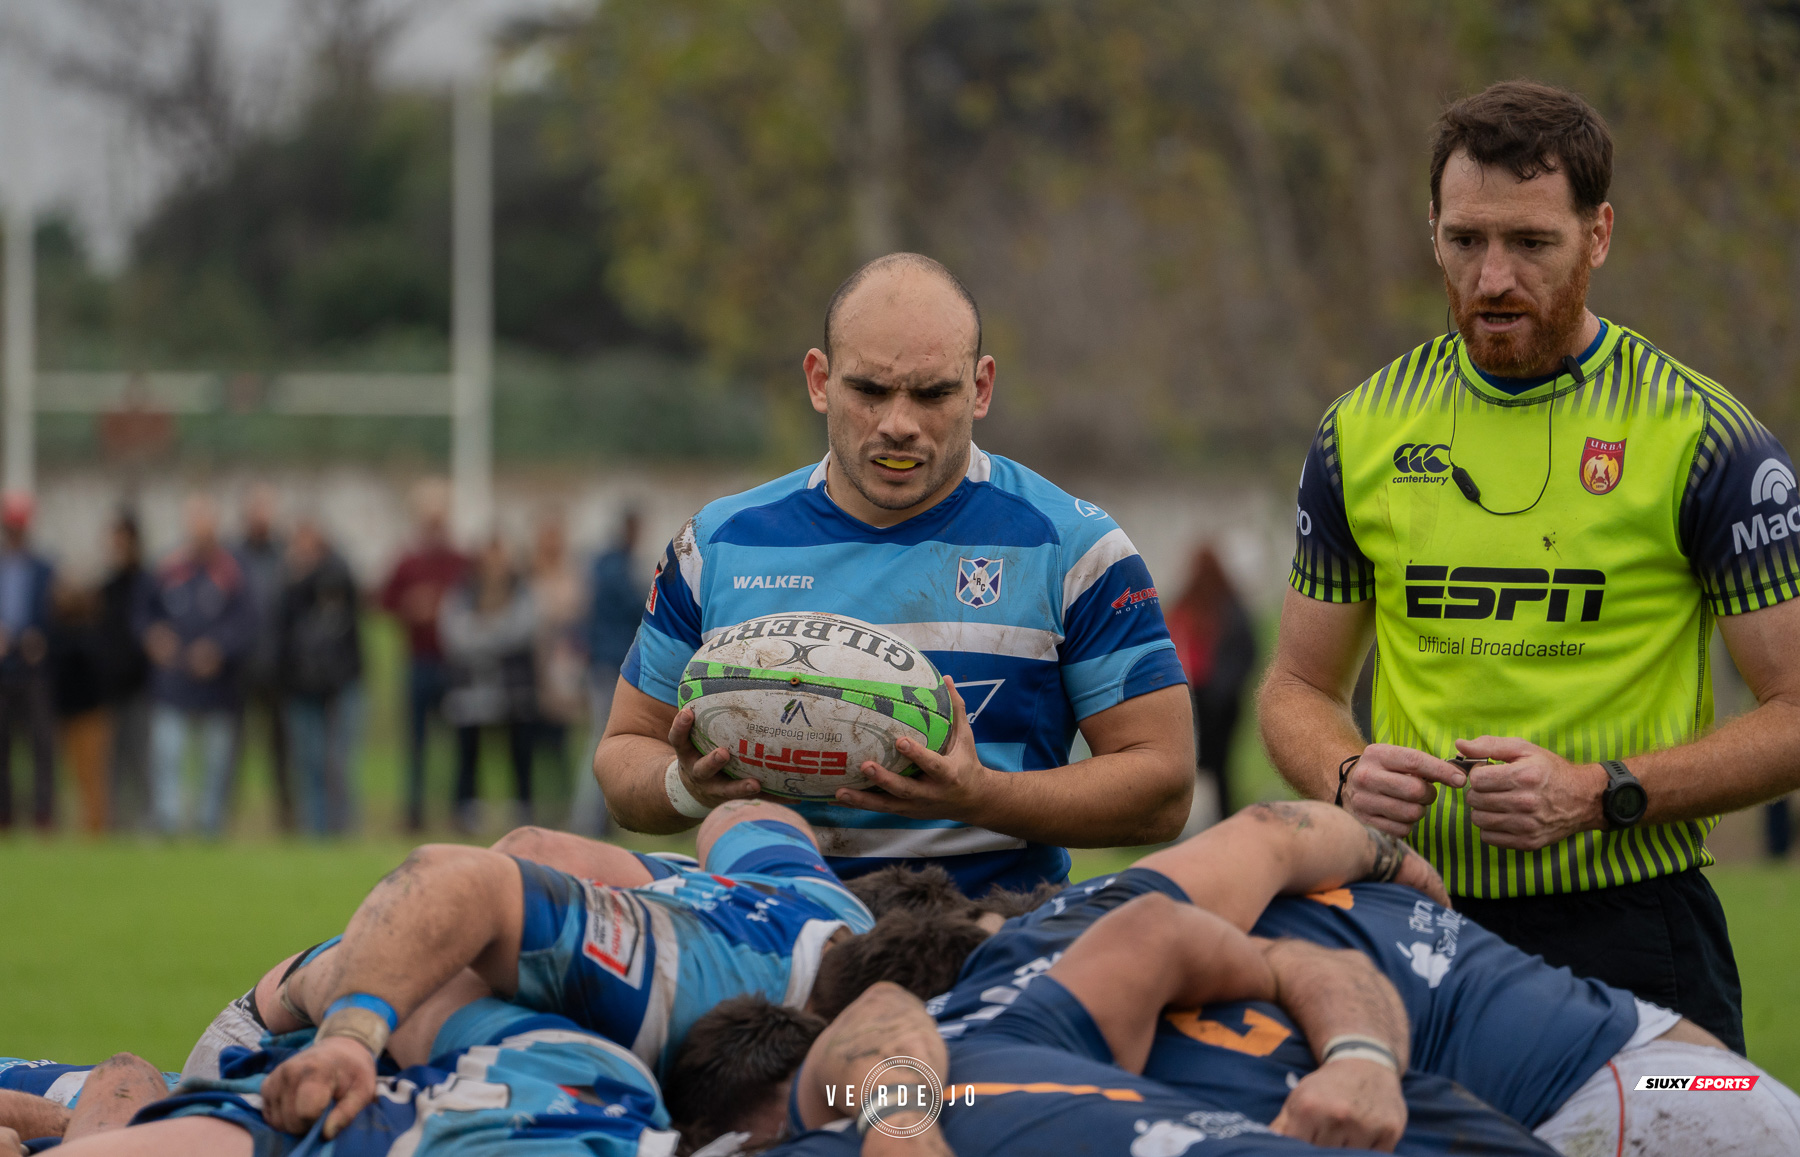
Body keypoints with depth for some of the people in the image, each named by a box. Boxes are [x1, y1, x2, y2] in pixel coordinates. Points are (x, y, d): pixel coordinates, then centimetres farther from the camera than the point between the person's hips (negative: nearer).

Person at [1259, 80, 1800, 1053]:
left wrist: (1599, 794, -17)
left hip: (1633, 937, -3)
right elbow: (1299, 687, 17)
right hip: (1420, 926, 3)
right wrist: (1347, 776, -6)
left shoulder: (1702, 437, -4)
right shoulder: (1362, 432, 8)